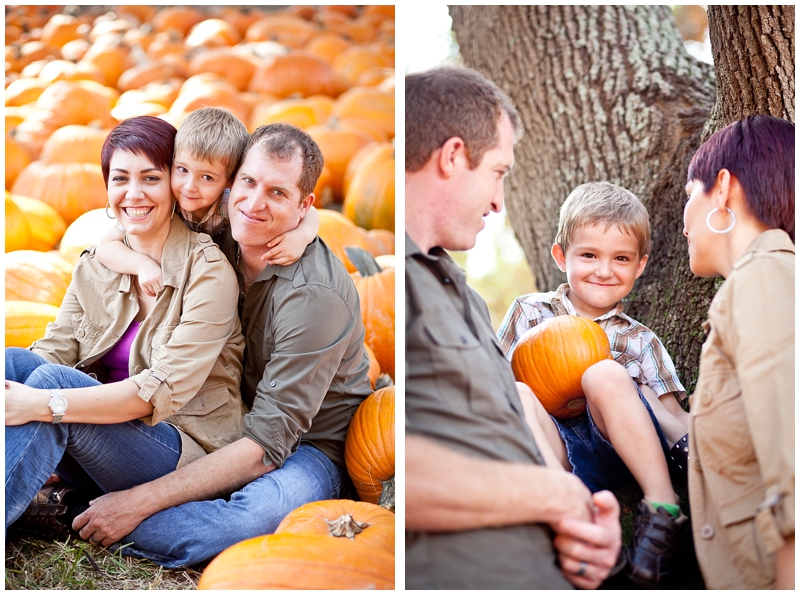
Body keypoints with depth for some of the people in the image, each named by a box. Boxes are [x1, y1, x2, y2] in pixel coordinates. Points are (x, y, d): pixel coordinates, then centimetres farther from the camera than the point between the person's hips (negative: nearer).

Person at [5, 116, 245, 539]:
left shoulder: (209, 271, -11)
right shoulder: (94, 266, 8)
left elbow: (166, 389, -20)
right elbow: (54, 350, 0)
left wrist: (44, 404, -30)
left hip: (189, 453, -5)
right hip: (106, 442, 6)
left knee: (52, 379, -28)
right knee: (13, 361, -19)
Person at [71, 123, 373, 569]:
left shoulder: (314, 296, -26)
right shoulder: (221, 246, -7)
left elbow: (267, 446, -27)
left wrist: (142, 501, -29)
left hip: (308, 448, -6)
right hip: (228, 427, 6)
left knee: (264, 514, -40)